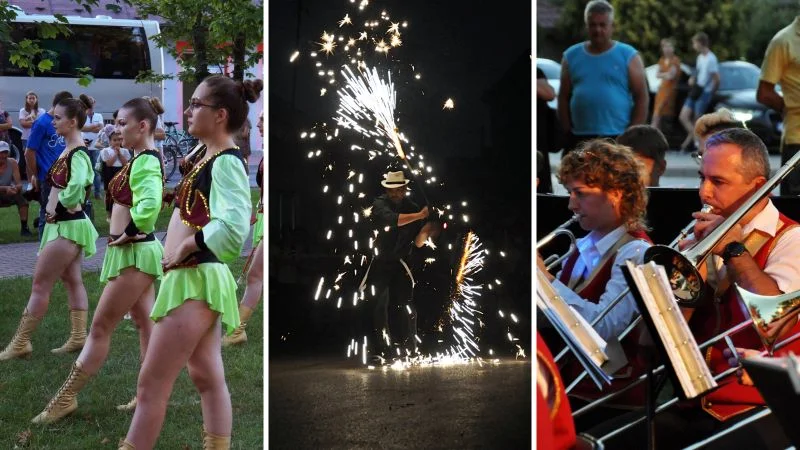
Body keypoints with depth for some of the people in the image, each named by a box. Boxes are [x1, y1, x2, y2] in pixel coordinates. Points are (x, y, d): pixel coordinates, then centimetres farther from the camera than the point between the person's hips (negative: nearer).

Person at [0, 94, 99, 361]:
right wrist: (53, 206, 3)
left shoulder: (78, 154, -19)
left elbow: (77, 185, -37)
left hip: (67, 226, -10)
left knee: (40, 283, -4)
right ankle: (79, 337, 18)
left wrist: (58, 207, -22)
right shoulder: (68, 150, 10)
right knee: (72, 280, 12)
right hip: (66, 224, 10)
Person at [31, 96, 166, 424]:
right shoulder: (144, 158, 11)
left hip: (134, 253, -10)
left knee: (100, 327, -3)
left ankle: (66, 398, 4)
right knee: (145, 324, 12)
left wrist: (126, 234, -22)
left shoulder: (145, 160, -20)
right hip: (135, 251, 10)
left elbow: (149, 205, -36)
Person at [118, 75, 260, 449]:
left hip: (195, 280, -10)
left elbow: (232, 226, -32)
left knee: (151, 383, -5)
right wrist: (177, 250, 8)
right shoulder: (211, 158, 11)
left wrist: (186, 248, -21)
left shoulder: (226, 162, -17)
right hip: (194, 279, 10)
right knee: (208, 378, 14)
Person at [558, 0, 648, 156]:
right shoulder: (571, 56, 9)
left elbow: (641, 97, -1)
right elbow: (564, 97, 10)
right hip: (579, 139, 3)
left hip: (618, 139, -3)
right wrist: (568, 133, 2)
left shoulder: (628, 56, 1)